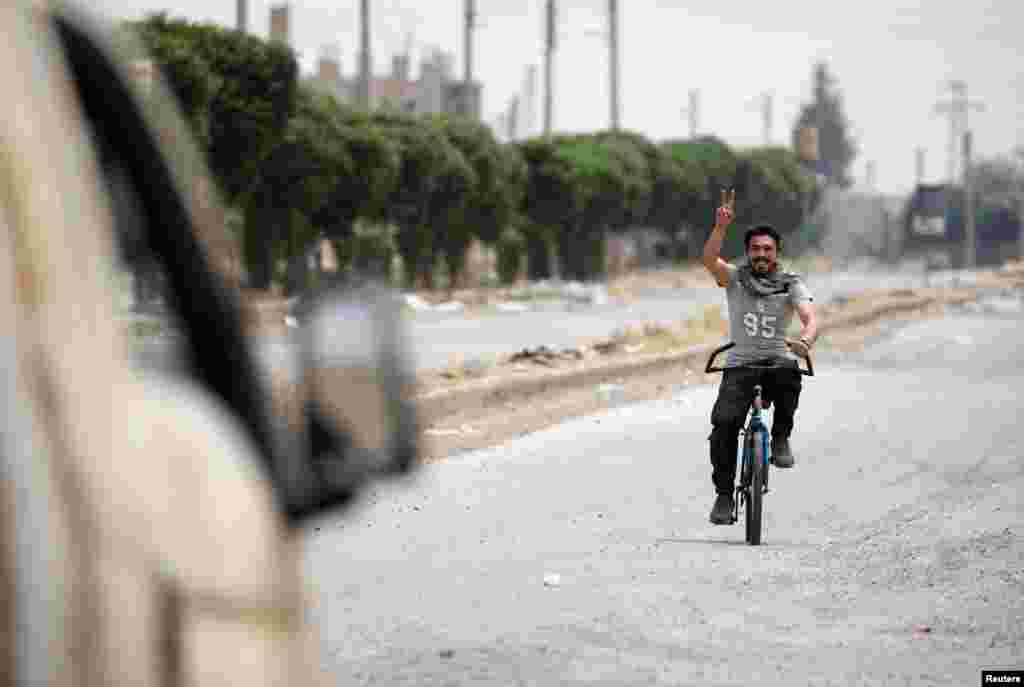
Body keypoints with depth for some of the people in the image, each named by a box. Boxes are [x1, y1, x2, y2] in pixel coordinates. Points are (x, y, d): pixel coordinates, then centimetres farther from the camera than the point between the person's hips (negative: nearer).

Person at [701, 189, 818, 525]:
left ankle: (781, 439, -15)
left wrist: (805, 341, -38)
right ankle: (724, 494, -7)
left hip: (777, 360, 0)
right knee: (724, 423, -21)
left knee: (788, 372, -37)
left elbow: (810, 318, -15)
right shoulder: (735, 278, 4)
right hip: (740, 365, 0)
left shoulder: (792, 285, 2)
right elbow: (709, 259, -17)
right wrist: (721, 226, -33)